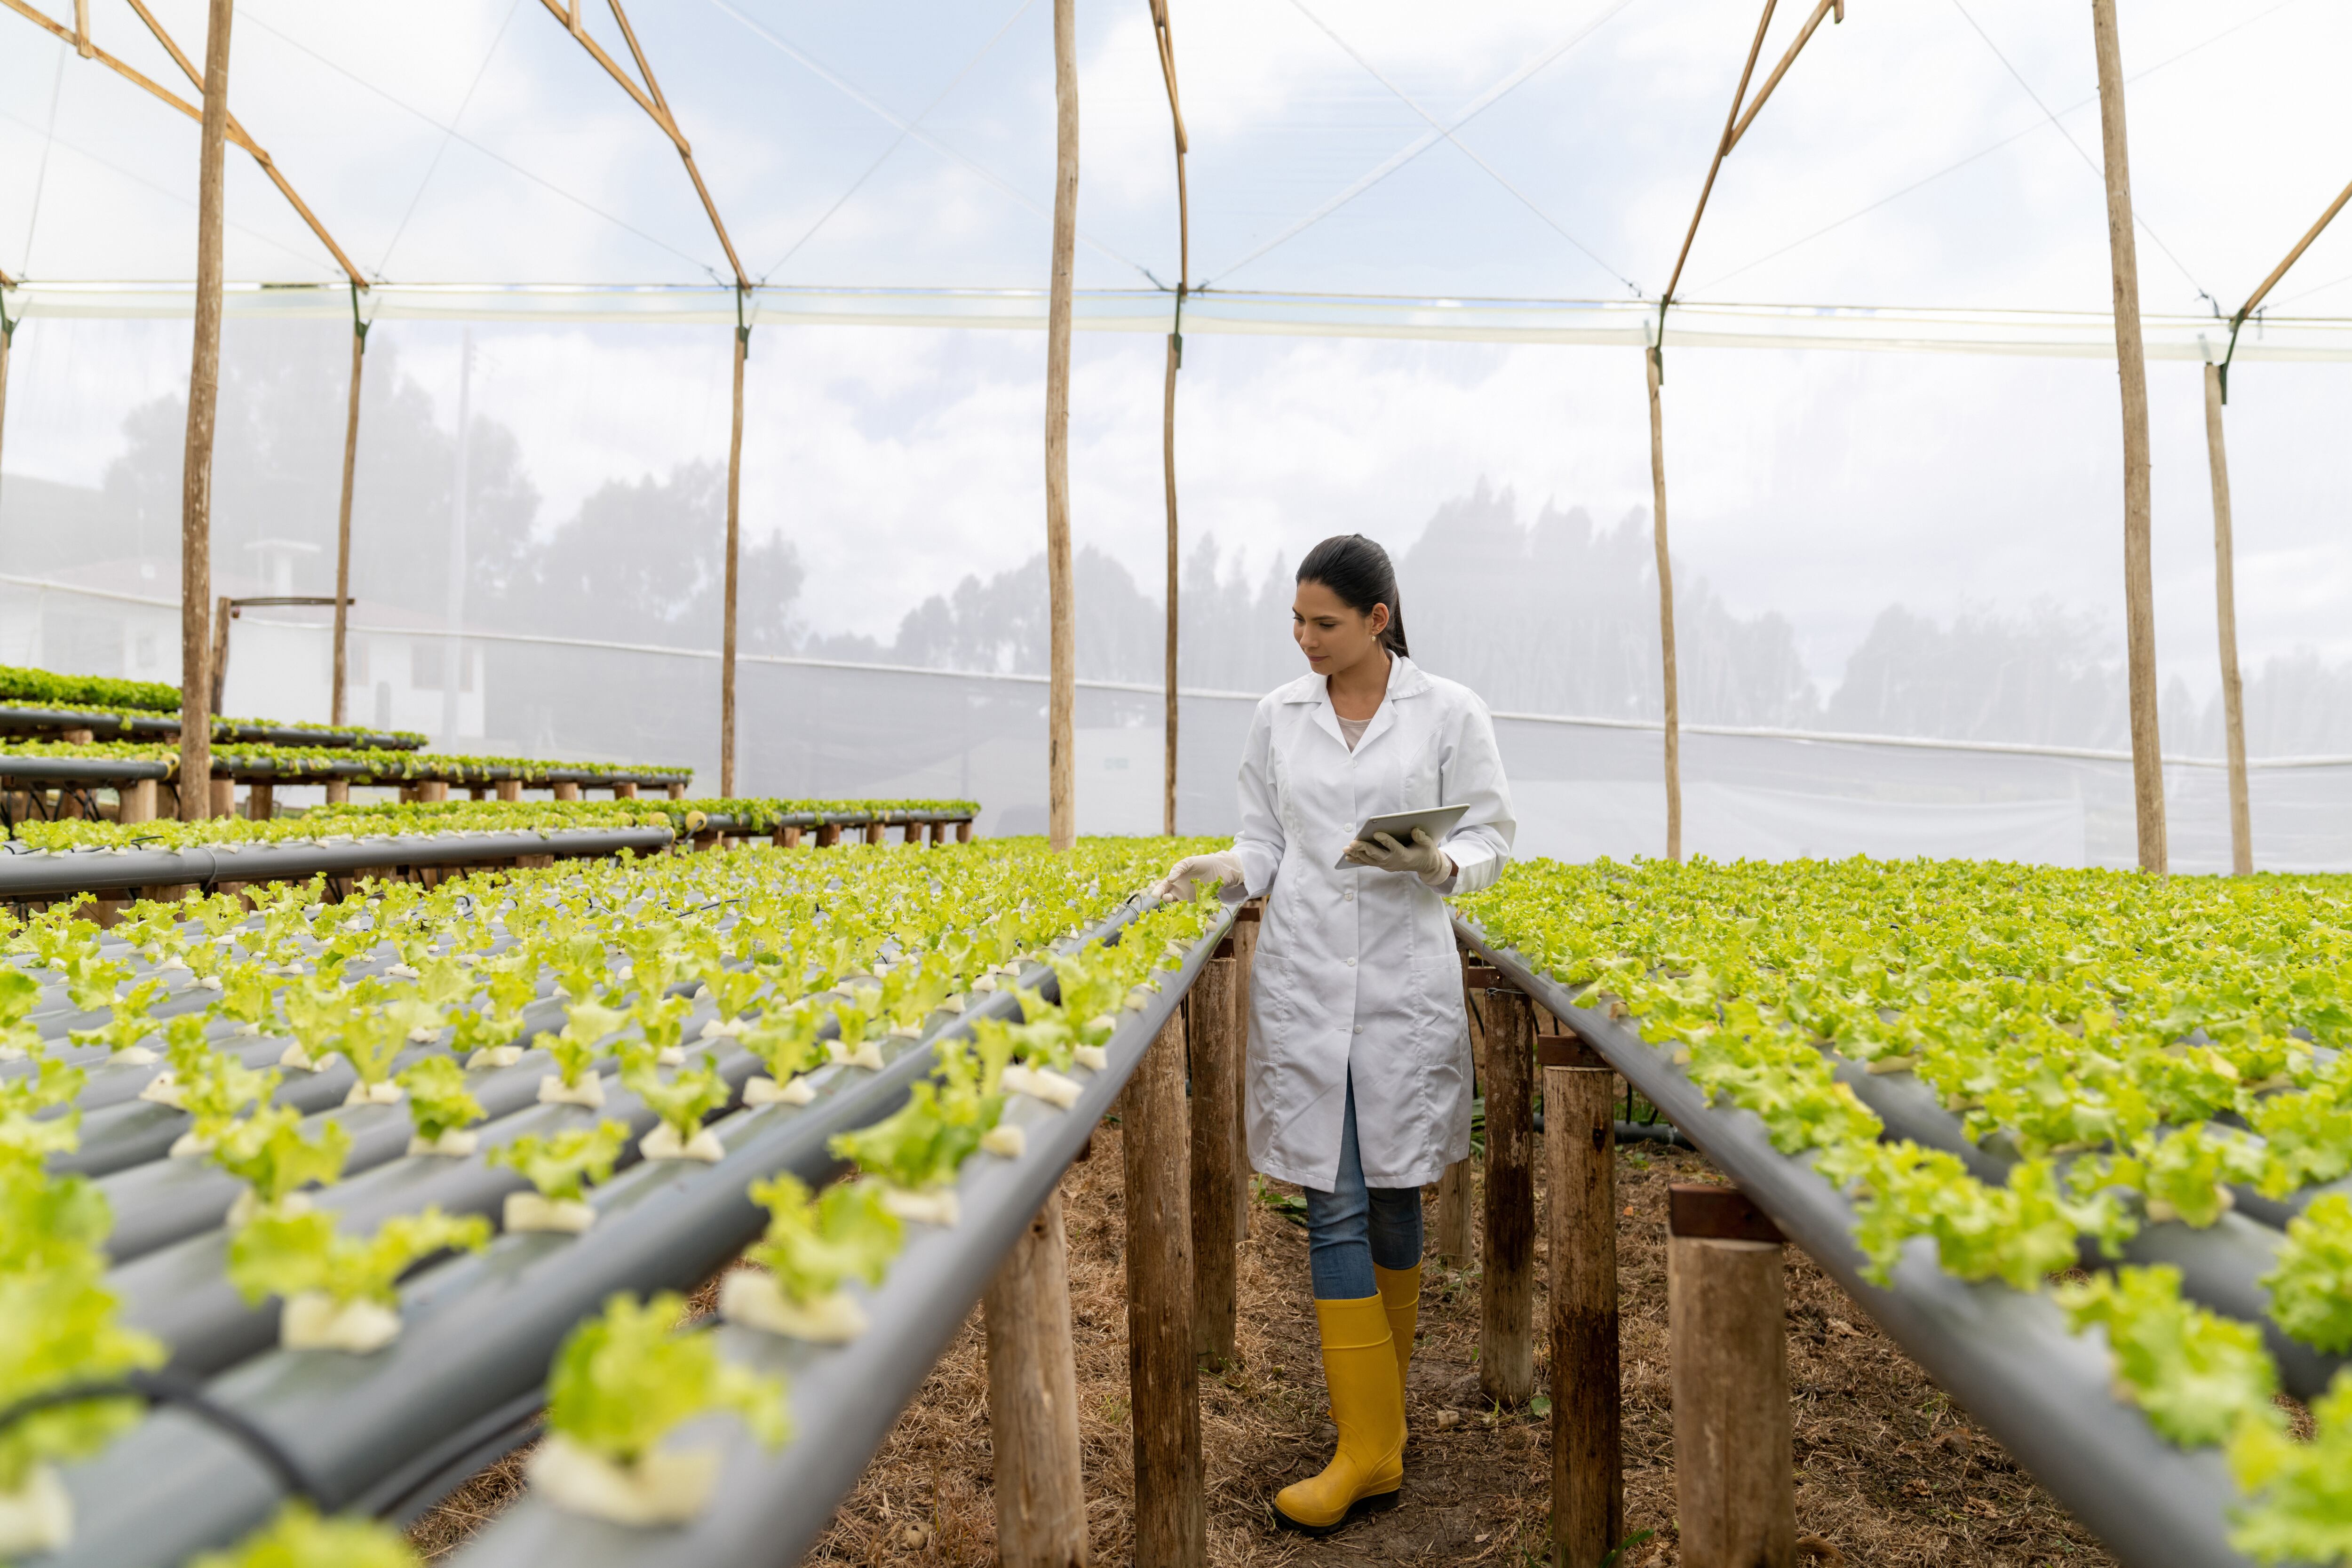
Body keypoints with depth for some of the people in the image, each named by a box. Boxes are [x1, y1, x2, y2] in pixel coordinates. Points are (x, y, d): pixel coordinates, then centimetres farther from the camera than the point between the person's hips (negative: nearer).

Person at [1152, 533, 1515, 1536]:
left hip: (1406, 986, -1)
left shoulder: (1449, 714, -2)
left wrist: (1436, 865, -19)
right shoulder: (1279, 718, 6)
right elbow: (1265, 849, 10)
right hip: (1303, 983, 2)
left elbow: (1491, 840, 1)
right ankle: (1370, 1446, 9)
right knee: (1333, 1207, 0)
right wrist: (1217, 870, -10)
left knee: (1394, 1198, 10)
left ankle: (1383, 1403, 31)